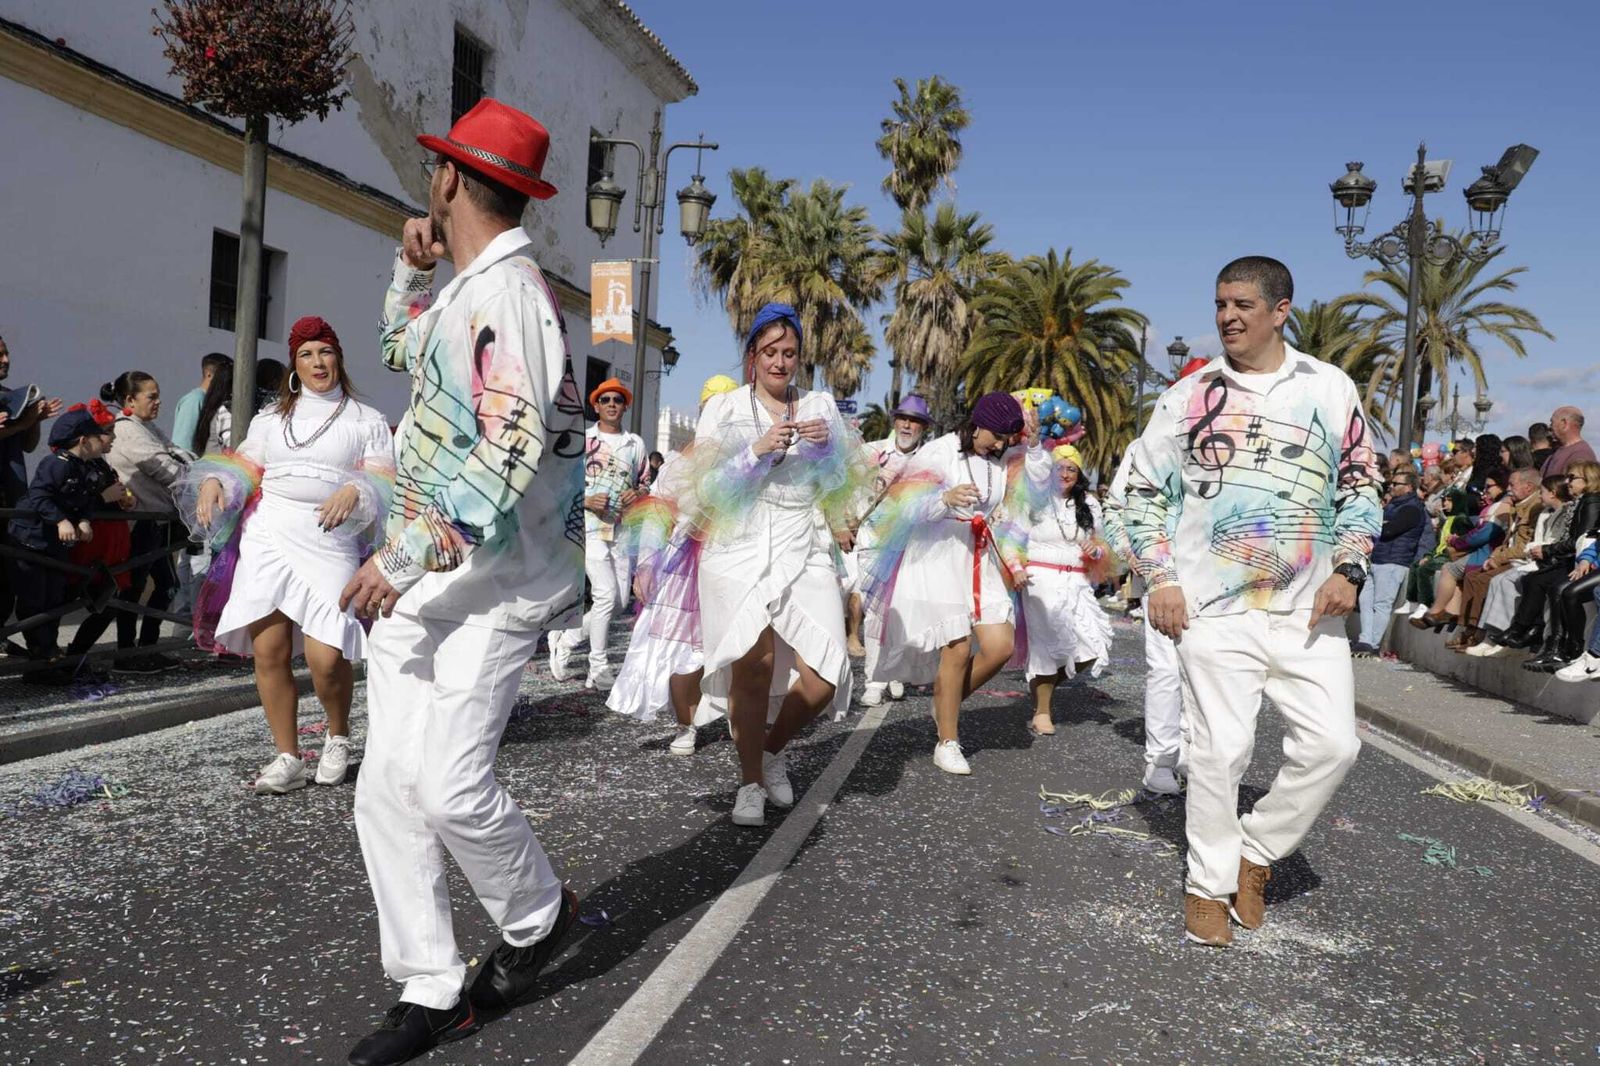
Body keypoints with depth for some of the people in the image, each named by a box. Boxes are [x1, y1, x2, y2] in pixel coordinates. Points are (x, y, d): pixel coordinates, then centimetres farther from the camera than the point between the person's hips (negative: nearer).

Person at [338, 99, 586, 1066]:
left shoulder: (508, 291, -14)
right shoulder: (466, 292, 17)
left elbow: (513, 444, -25)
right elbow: (403, 350, 38)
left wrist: (406, 553, -24)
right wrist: (413, 270, 21)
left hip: (491, 579, -9)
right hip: (422, 576, 9)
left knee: (450, 783, -13)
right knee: (389, 789, 4)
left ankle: (539, 916, 16)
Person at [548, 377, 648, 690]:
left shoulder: (636, 443, 13)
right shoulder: (581, 439, 2)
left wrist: (638, 494, -3)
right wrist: (586, 501, -14)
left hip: (623, 530, 5)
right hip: (589, 527, -5)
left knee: (620, 601, 3)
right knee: (607, 594, -13)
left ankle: (566, 639, 23)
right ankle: (599, 669, 1)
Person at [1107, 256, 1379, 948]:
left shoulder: (1331, 389, 7)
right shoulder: (1189, 396, 5)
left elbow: (1360, 489, 12)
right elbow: (1141, 490, 8)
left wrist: (1348, 568, -3)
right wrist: (1161, 580, -2)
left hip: (1309, 609, 2)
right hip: (1214, 607, -2)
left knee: (1332, 744, -2)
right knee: (1221, 749, -2)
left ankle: (1255, 851, 21)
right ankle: (1208, 884, 17)